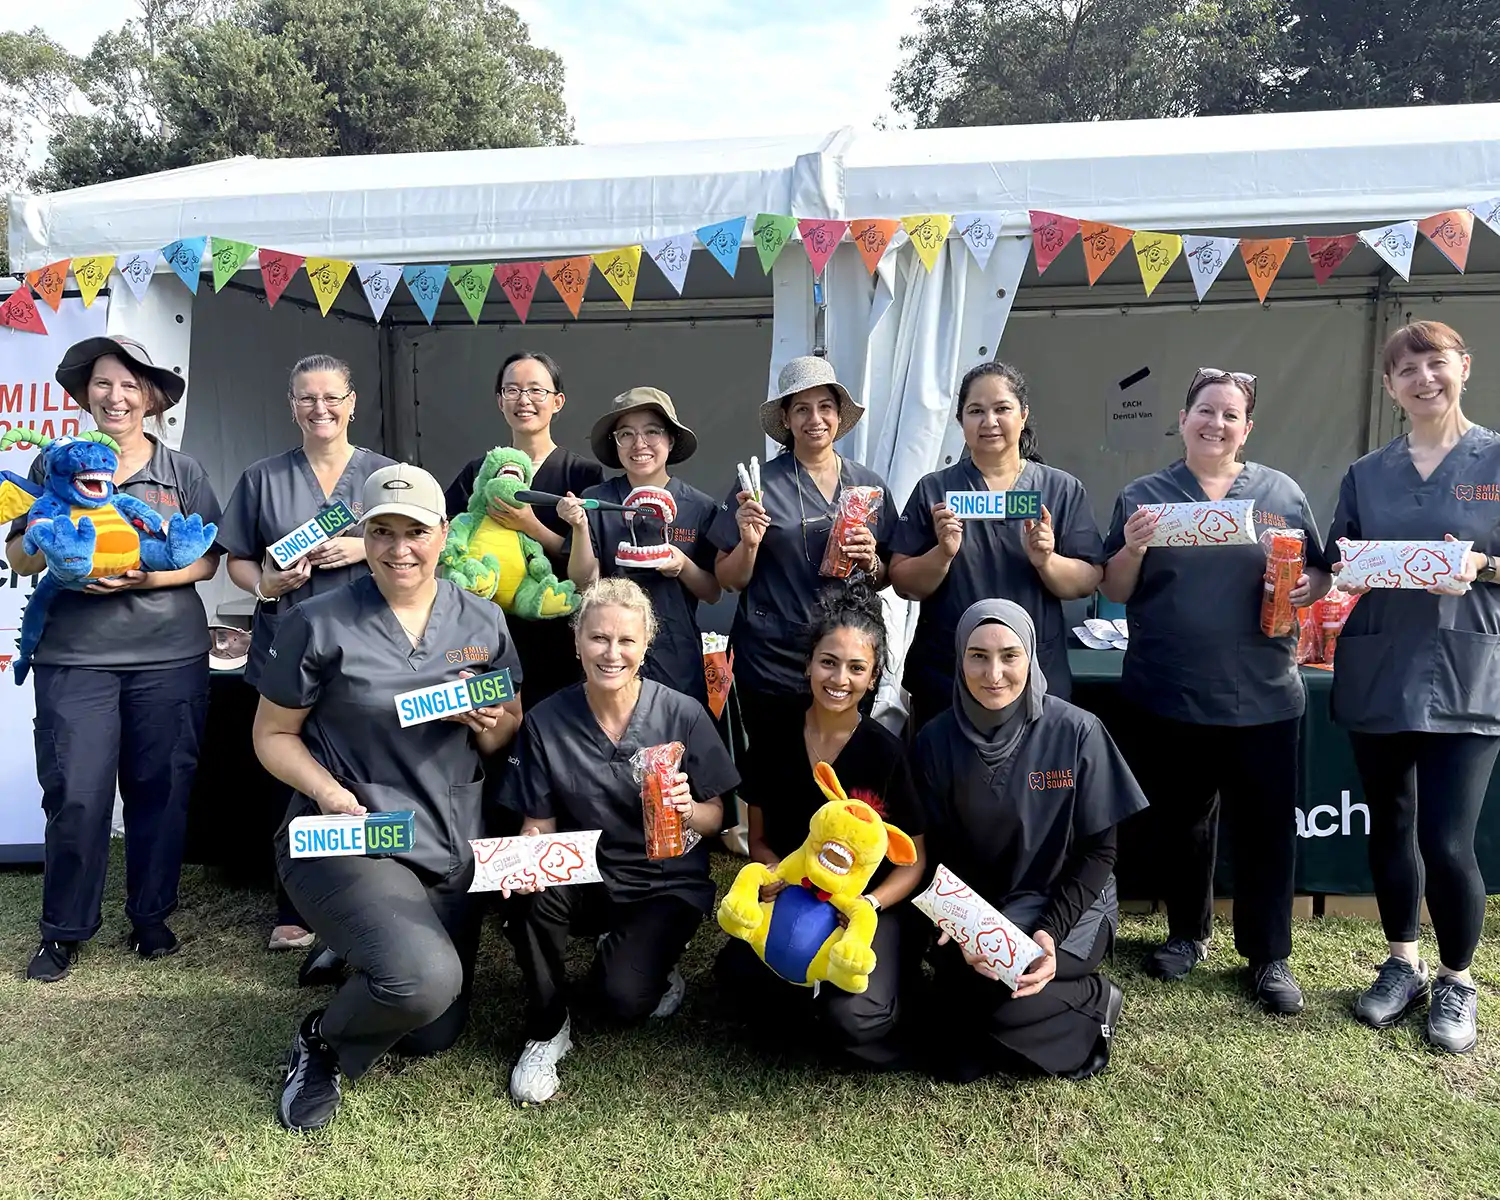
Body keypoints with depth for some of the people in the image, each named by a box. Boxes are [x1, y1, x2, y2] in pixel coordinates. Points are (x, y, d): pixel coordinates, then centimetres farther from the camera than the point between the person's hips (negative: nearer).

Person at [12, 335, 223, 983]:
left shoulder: (182, 472, 7)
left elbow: (208, 560, 2)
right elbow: (19, 558, 8)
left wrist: (146, 577, -14)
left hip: (169, 655, 0)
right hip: (75, 654, 0)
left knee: (161, 789, 6)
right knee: (75, 796, -2)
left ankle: (151, 916, 23)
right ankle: (63, 930, 16)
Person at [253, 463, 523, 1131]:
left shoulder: (481, 620, 1)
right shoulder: (320, 623, -10)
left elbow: (510, 731, 10)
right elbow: (273, 735, -2)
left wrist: (491, 726, -14)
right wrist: (327, 789, -20)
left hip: (448, 850, 5)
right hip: (346, 841, -5)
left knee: (433, 1038, 16)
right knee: (423, 979, -32)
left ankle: (355, 955, 46)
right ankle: (323, 1044, 3)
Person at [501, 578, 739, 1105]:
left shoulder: (683, 715, -13)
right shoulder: (546, 721, -9)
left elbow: (715, 819, -5)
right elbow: (540, 821, -2)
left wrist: (689, 810, -28)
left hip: (666, 884, -2)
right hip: (585, 877, 2)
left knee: (620, 1000, -24)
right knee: (534, 893, -32)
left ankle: (656, 969, 15)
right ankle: (547, 1031, -5)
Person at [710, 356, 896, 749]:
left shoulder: (870, 486, 4)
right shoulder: (760, 484, -4)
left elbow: (885, 580, 13)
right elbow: (730, 581, 0)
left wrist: (870, 563, -8)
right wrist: (749, 543, -18)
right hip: (772, 665, -2)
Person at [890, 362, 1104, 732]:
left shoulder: (1063, 490, 2)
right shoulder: (933, 490, 0)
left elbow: (1088, 582, -1)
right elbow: (904, 585, -3)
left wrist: (1046, 561, -20)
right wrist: (944, 553, -20)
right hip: (943, 680, 0)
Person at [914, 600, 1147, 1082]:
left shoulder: (1077, 733, -13)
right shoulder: (937, 740, -7)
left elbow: (1098, 850, -8)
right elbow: (940, 852, -3)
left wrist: (1050, 931, -20)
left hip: (1068, 905, -3)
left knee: (980, 985, -30)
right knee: (956, 1061, -12)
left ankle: (1095, 1001, -1)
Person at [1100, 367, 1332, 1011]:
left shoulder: (1281, 494, 6)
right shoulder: (1143, 496, 4)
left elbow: (1319, 575, 10)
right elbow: (1116, 593, 4)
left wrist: (1307, 587, -12)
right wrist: (1132, 548, -15)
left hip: (1263, 698, 0)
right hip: (1167, 697, 0)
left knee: (1266, 827, 6)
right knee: (1181, 824, 14)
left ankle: (1269, 955, 22)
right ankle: (1187, 933, 33)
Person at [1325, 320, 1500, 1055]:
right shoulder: (1365, 475, 9)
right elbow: (1336, 574, 11)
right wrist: (1347, 568, -10)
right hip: (1377, 676, 3)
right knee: (1389, 828, 13)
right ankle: (1403, 964, 32)